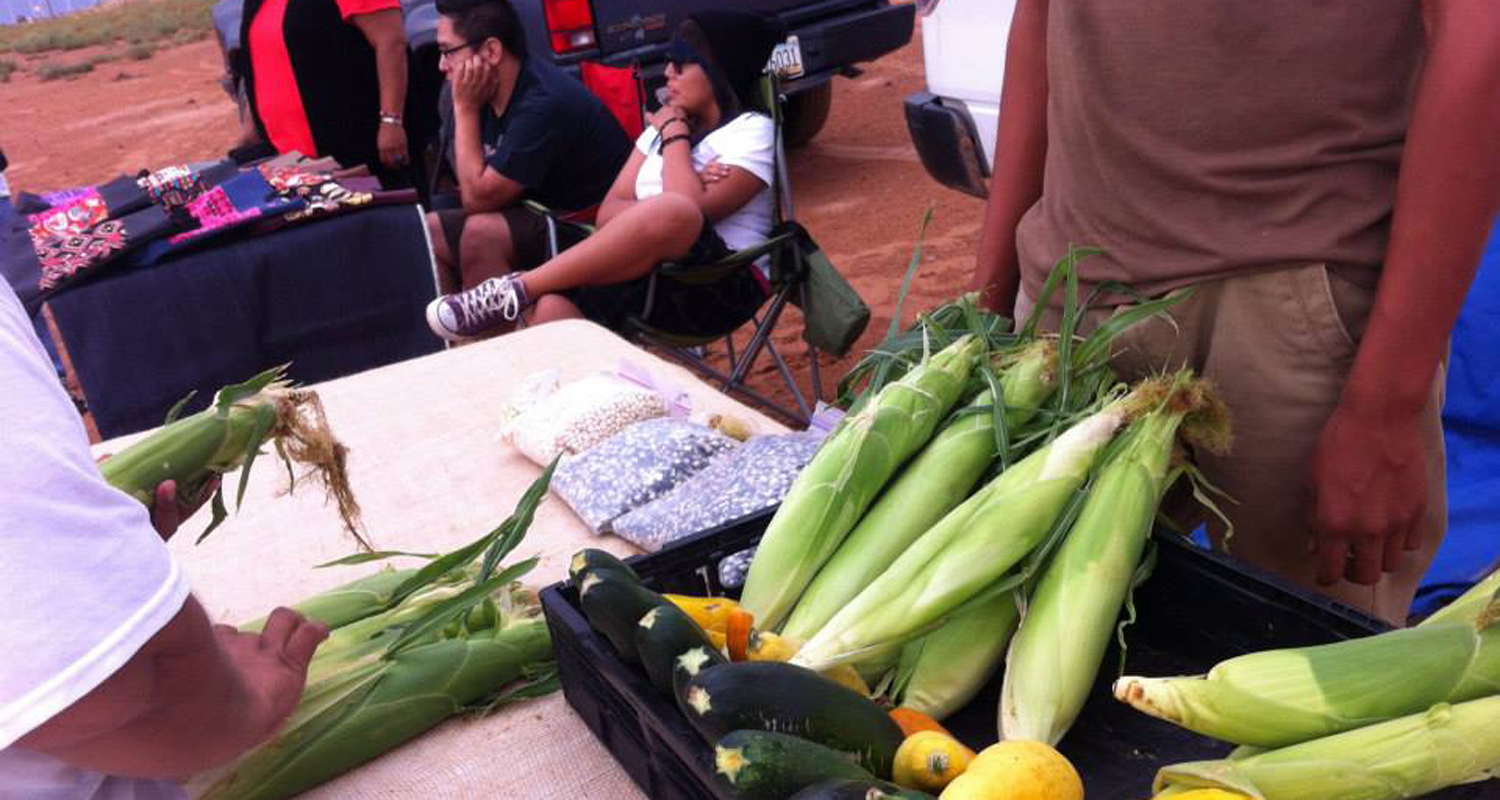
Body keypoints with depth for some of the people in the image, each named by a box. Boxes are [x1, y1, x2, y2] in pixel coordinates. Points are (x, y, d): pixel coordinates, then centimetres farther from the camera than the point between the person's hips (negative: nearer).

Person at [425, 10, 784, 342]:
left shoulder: (751, 130, -1)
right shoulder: (666, 124, 19)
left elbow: (689, 213, -17)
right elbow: (609, 214, 9)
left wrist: (674, 135, -3)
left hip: (720, 287, -5)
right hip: (649, 274, 5)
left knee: (671, 214, -38)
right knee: (551, 307, -27)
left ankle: (517, 289, -25)